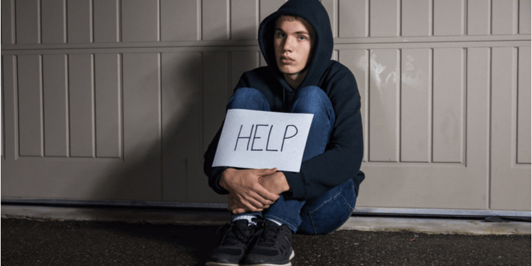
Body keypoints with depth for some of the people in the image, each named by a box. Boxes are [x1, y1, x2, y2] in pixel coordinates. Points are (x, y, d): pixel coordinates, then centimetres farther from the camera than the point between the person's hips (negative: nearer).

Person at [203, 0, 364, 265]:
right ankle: (246, 224, -28)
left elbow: (350, 155, -24)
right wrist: (230, 177, -35)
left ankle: (279, 231, -33)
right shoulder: (255, 82, -1)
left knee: (311, 98, -24)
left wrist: (282, 182, -38)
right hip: (263, 201, 3)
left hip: (324, 202, -2)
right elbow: (214, 153, -9)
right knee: (246, 97, -16)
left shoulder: (337, 78, -9)